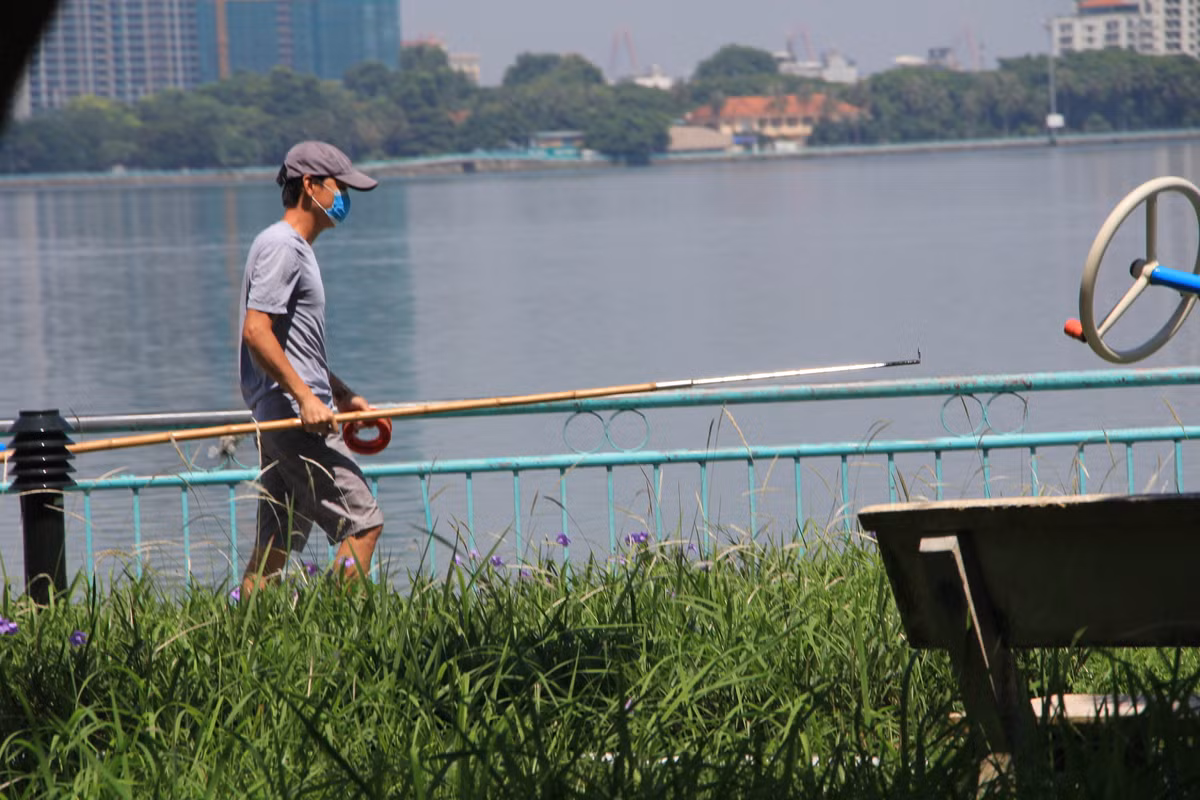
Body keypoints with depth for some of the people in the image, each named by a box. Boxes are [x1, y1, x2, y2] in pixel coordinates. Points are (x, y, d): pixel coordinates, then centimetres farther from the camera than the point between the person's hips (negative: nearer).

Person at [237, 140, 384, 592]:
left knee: (276, 543, 8)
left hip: (283, 418, 11)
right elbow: (256, 332, -21)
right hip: (294, 415, -11)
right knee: (363, 523, -11)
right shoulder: (281, 246, -11)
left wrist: (342, 395, 29)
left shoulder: (296, 249, 22)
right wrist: (305, 397, -24)